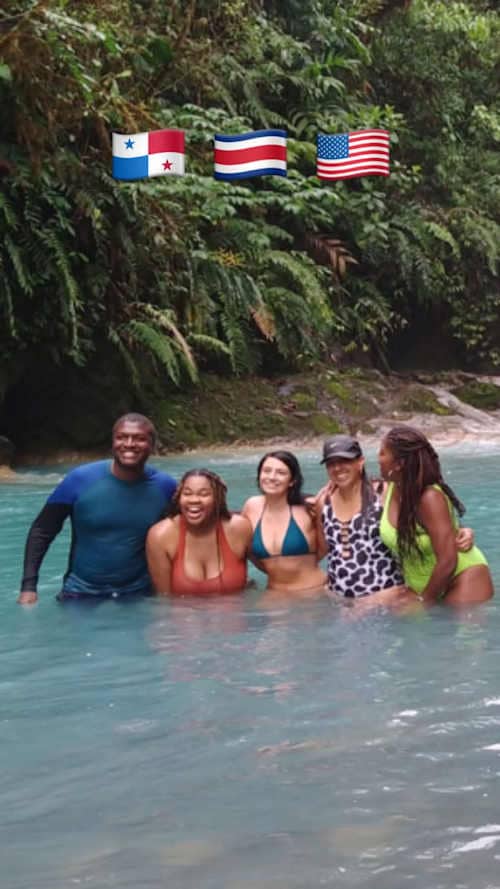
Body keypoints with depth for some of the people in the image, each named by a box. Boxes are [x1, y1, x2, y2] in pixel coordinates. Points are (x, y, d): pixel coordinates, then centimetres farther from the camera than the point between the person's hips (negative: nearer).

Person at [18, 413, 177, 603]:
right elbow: (41, 531, -5)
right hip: (80, 594, -1)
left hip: (138, 596, 1)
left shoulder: (165, 486, -7)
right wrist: (28, 586, -14)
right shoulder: (80, 480, -12)